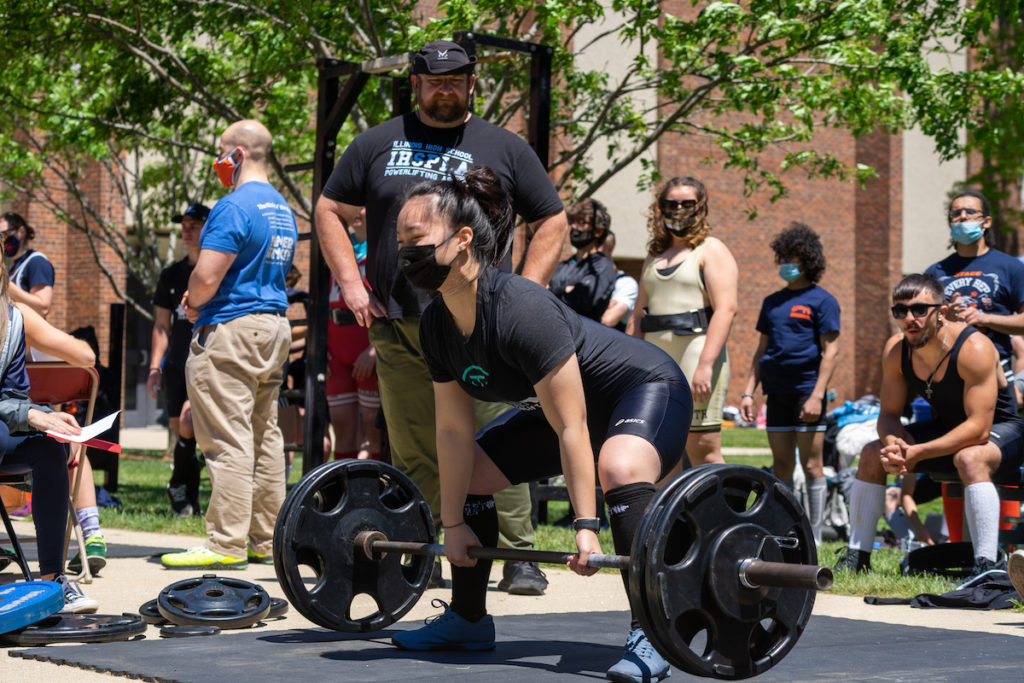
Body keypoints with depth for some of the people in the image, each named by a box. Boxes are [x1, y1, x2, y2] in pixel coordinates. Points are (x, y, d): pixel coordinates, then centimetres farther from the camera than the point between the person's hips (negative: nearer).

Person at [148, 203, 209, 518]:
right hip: (178, 364, 4)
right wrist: (155, 366, 7)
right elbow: (162, 325, 16)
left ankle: (179, 486, -3)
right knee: (182, 434, 3)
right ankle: (189, 503, 13)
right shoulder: (171, 275, 14)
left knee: (189, 420, -21)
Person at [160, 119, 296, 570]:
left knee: (227, 439, -8)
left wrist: (191, 304, 0)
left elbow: (207, 278, -22)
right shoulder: (284, 211, 16)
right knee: (265, 436, 12)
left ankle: (228, 544, -8)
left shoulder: (234, 207, -15)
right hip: (275, 326, 10)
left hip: (230, 330, -10)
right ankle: (263, 540, 16)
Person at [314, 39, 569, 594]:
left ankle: (520, 558, -5)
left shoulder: (504, 149, 10)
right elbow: (330, 211, 17)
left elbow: (552, 223, 13)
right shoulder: (378, 145, 12)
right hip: (397, 324, 2)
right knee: (412, 452, 5)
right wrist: (351, 283, 5)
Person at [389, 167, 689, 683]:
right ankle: (468, 620, 24)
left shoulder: (522, 310, -35)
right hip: (557, 405, 9)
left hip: (646, 389, -9)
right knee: (466, 475, 9)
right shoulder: (437, 325, -10)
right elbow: (454, 430, -1)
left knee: (620, 468, -39)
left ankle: (649, 638, -33)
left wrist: (586, 526, -36)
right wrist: (453, 524, 0)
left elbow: (571, 427, -34)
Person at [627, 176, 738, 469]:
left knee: (703, 449, -13)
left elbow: (726, 309, -11)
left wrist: (705, 364, -21)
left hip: (696, 352, -7)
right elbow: (638, 315, 23)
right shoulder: (655, 256, 22)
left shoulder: (711, 250, 1)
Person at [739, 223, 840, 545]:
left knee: (811, 466, -4)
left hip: (806, 392, -6)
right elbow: (761, 351, 18)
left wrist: (817, 395, -15)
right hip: (777, 394, 6)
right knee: (781, 466, 7)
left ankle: (814, 538, 0)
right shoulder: (773, 302, 16)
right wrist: (749, 392, 9)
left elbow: (830, 351, -7)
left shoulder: (821, 300, -1)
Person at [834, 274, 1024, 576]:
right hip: (946, 426, 7)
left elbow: (979, 429, -35)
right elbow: (889, 413, -3)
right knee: (872, 454, -4)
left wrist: (916, 452, -39)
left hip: (1000, 430, -7)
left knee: (970, 458, -39)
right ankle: (857, 557, 6)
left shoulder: (973, 348, -31)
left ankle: (986, 566, -41)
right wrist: (893, 445, -28)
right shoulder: (895, 350, -12)